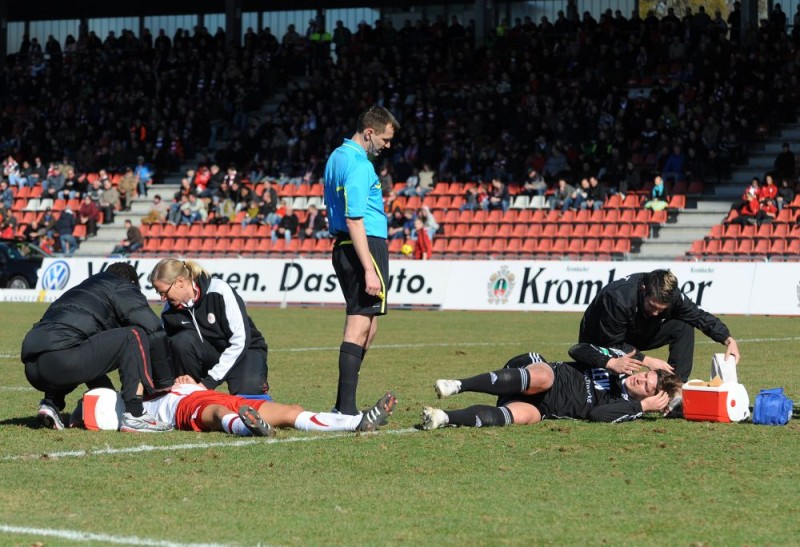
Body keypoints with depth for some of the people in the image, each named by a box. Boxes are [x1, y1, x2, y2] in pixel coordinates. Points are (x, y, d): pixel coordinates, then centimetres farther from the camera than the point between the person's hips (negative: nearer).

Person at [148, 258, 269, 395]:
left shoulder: (220, 291, -25)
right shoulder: (169, 311, -10)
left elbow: (240, 341, -26)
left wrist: (209, 382, -27)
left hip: (246, 350, -4)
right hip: (211, 355, 4)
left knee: (247, 393, -33)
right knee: (182, 340, -26)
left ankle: (258, 384, 2)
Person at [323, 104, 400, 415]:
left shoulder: (338, 157, 17)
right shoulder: (358, 165, -15)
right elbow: (354, 220, -21)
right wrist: (369, 269, -23)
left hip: (343, 248, 10)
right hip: (366, 247, -10)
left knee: (367, 327, 14)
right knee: (360, 327, -10)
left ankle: (343, 406, 14)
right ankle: (347, 409, -13)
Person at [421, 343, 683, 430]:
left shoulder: (627, 406, 4)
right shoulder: (620, 358, 14)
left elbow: (596, 415, -15)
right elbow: (578, 350, 9)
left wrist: (644, 406, -12)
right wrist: (610, 363, -5)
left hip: (544, 406, -2)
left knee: (524, 415, -38)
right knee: (542, 377, -37)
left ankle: (444, 418, -51)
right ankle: (458, 386, -48)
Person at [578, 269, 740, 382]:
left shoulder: (671, 294, -23)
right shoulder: (617, 298, -39)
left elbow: (699, 316, -10)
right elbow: (611, 344, -31)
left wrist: (728, 340, -22)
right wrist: (646, 361, -34)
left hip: (638, 333, 5)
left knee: (683, 328, -17)